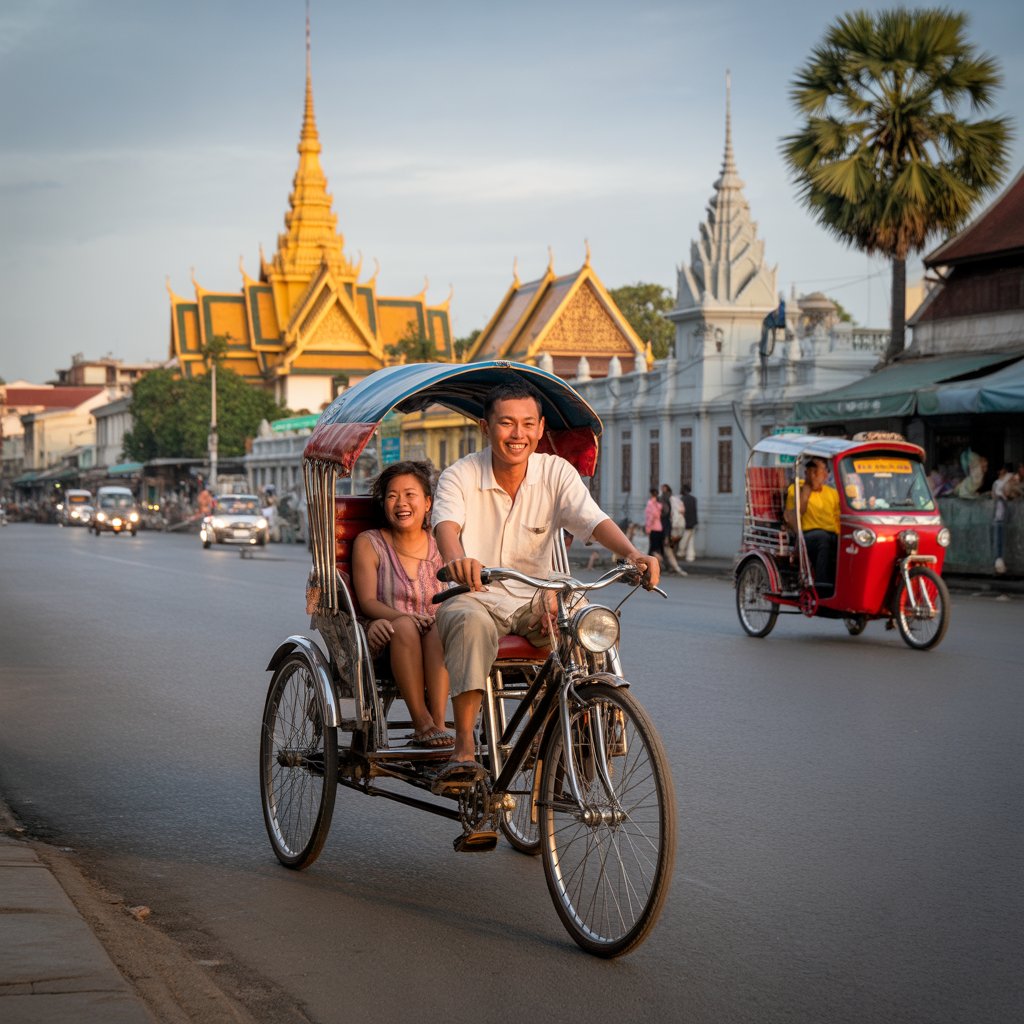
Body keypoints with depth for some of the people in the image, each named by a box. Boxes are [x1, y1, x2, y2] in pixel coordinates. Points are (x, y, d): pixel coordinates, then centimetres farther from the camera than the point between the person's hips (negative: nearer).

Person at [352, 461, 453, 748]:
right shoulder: (369, 543, 7)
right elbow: (367, 601, -3)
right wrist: (399, 617, -24)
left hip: (436, 648, 2)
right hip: (386, 644, -1)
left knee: (441, 625, -34)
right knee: (404, 626, -36)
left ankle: (438, 722, -41)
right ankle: (422, 724, -38)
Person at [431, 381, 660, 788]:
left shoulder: (556, 472, -1)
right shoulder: (460, 476, -7)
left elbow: (593, 520, -15)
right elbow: (447, 523, -27)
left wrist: (632, 553, -37)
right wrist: (456, 558, -52)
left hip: (535, 601, 3)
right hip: (474, 597, -2)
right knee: (471, 623, -37)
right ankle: (463, 748, -39)